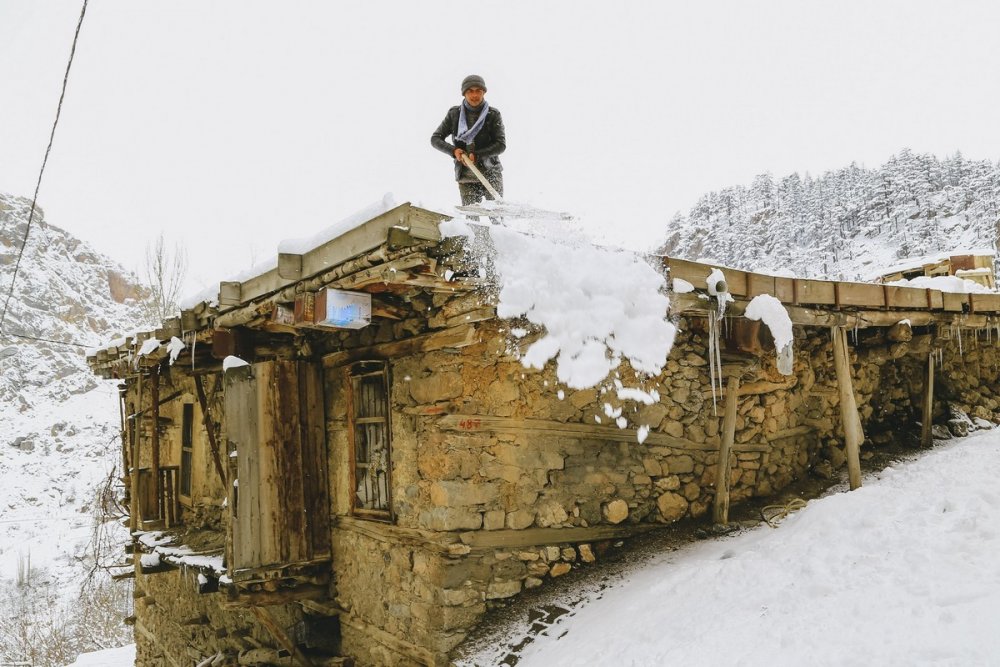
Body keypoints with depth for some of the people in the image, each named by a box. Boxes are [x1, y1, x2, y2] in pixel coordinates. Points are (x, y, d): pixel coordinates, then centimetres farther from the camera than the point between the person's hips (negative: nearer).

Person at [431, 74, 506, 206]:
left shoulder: (493, 115, 0)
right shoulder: (454, 114, 5)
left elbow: (501, 145, -6)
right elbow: (435, 139, 8)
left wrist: (476, 155, -18)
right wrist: (453, 151, -11)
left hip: (491, 174, -1)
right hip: (466, 177, 1)